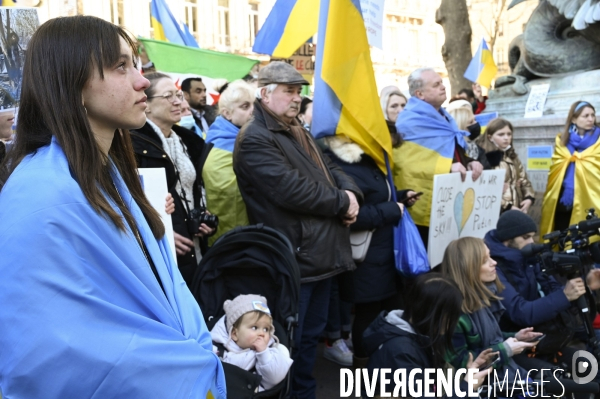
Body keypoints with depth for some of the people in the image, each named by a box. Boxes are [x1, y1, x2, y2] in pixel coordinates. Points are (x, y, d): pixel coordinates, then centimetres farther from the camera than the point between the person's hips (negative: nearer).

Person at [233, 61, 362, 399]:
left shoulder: (302, 135, 19)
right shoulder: (255, 140, -15)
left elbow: (331, 169, 17)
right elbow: (291, 190, -25)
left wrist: (351, 193, -6)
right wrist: (341, 203, -13)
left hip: (323, 253, 10)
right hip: (291, 260, -10)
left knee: (311, 335, 21)